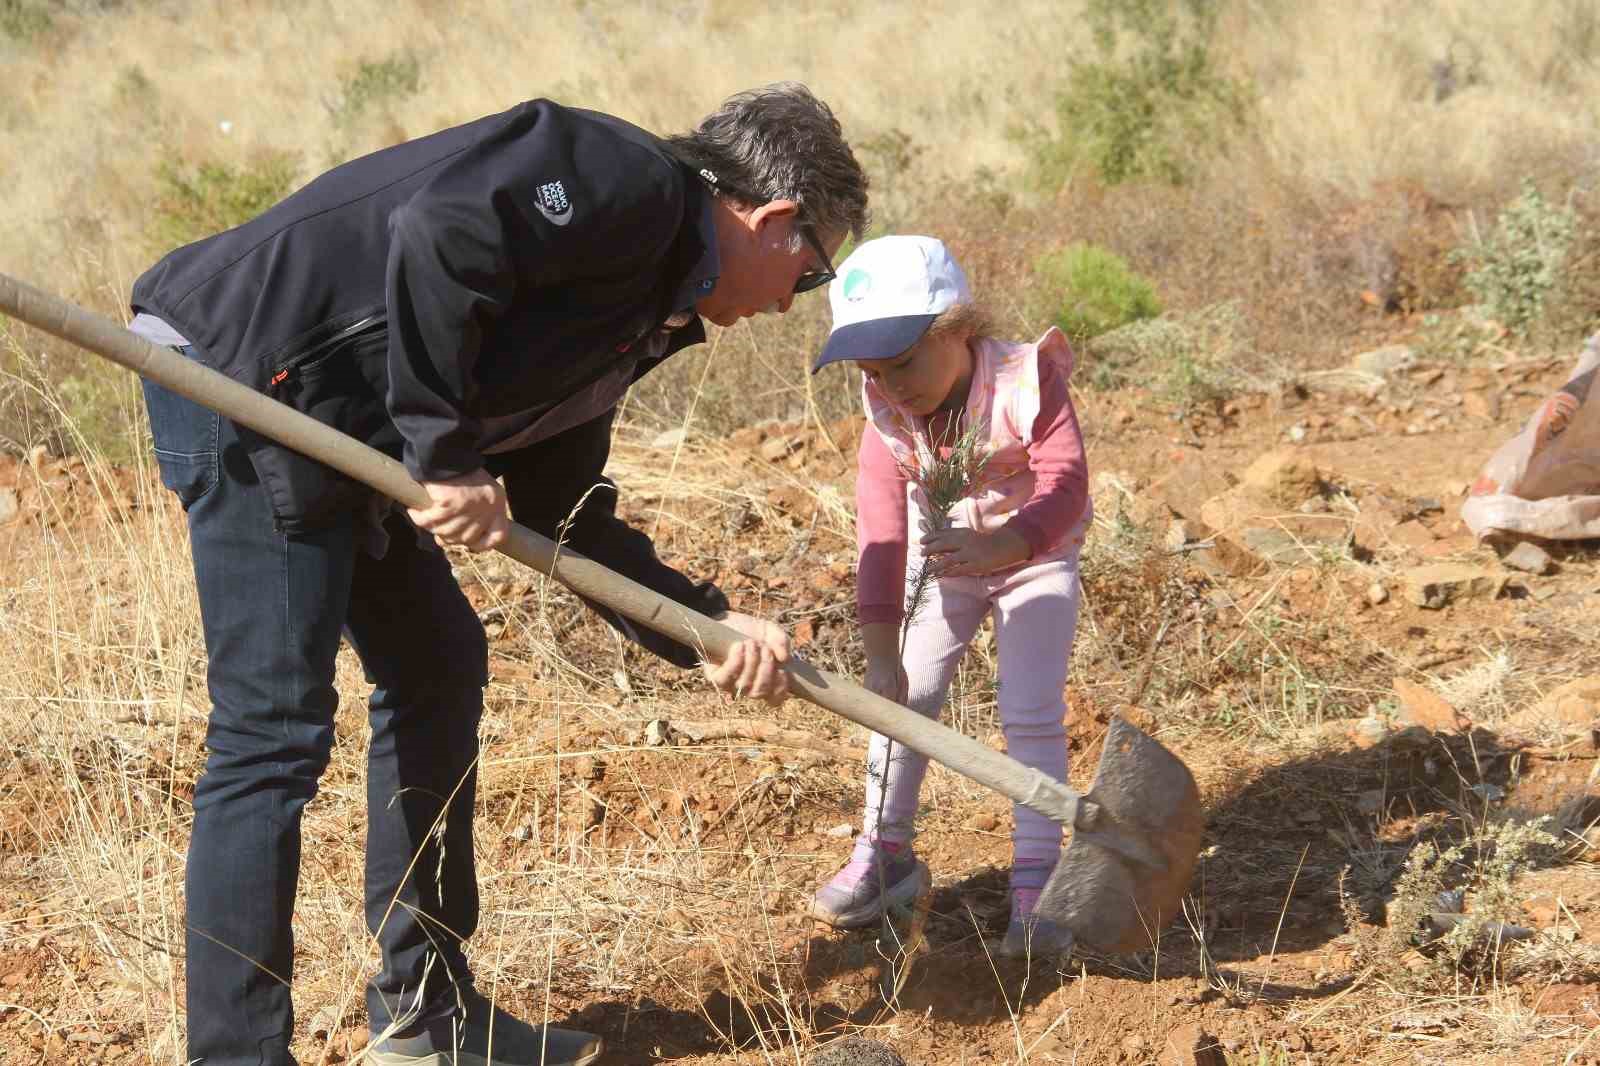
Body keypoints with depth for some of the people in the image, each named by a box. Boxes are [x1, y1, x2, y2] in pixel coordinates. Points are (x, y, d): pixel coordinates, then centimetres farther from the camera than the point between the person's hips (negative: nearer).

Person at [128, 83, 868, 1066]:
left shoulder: (637, 315, 19)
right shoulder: (628, 180, -11)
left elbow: (568, 521, 20)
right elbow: (437, 237, -26)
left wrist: (712, 627, 11)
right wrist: (446, 452, -20)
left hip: (326, 422, 11)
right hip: (238, 365, -11)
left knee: (437, 665, 17)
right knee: (276, 728, -10)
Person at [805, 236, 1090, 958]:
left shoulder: (1025, 382, -28)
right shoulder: (888, 416, -17)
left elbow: (1064, 485, -35)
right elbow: (881, 533, -21)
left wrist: (1003, 544, -55)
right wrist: (881, 652, -26)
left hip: (1035, 556, -4)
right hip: (943, 562, 4)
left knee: (1031, 713, -11)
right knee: (907, 694, 2)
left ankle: (1035, 879, -4)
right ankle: (884, 852, 19)